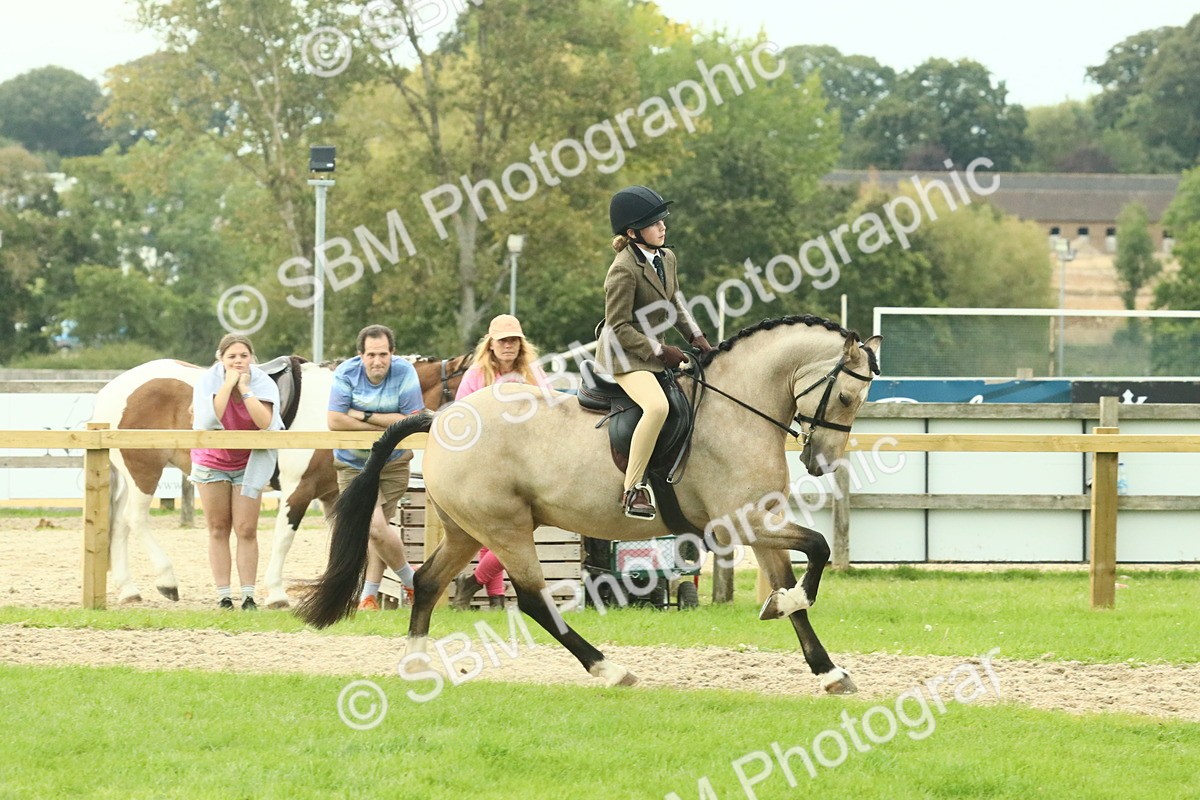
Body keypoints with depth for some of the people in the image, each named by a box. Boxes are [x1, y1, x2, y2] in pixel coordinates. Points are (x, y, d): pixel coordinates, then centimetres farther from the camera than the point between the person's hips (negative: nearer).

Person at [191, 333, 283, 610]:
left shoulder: (263, 384, -15)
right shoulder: (208, 382, -15)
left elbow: (265, 422, -30)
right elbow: (209, 420, -30)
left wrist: (245, 389, -30)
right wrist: (228, 384, -28)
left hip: (248, 463, 0)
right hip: (212, 461, 0)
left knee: (246, 530, -6)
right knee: (218, 529, 4)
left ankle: (248, 597, -2)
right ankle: (223, 597, 8)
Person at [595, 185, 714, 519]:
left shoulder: (667, 258, 8)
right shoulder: (624, 271, -20)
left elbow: (675, 304, 20)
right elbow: (618, 327, -20)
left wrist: (695, 337, 6)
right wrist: (661, 351, -19)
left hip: (653, 350, 10)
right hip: (623, 357, -10)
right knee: (657, 406, -34)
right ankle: (632, 489, -30)